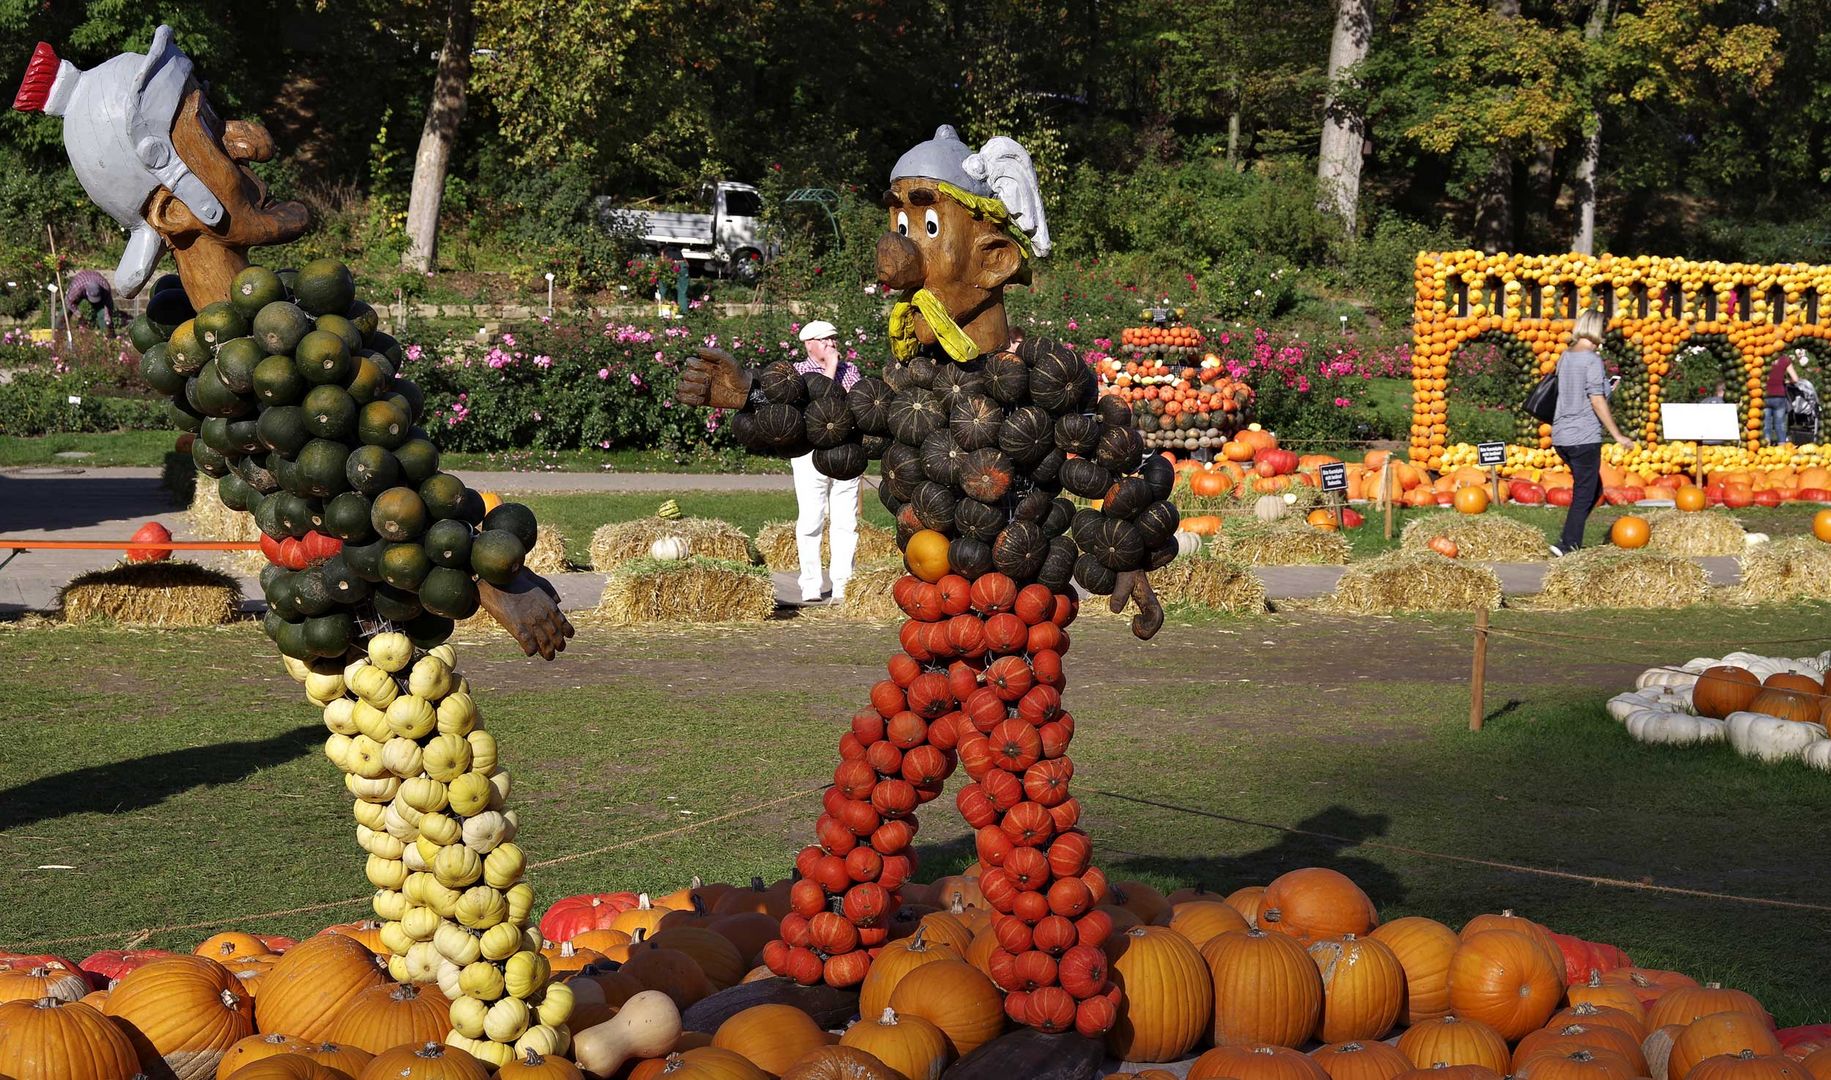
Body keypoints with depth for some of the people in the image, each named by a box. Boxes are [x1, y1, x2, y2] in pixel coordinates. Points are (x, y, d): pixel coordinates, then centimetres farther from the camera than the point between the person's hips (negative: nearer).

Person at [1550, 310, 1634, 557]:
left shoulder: (1565, 357, 10)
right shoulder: (1592, 360, -13)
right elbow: (1597, 402, -17)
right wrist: (1617, 435, -11)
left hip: (1561, 436, 8)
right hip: (1584, 438, -8)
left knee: (1594, 489, 18)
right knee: (1584, 495, 1)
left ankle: (1570, 541, 13)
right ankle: (1568, 545, 1)